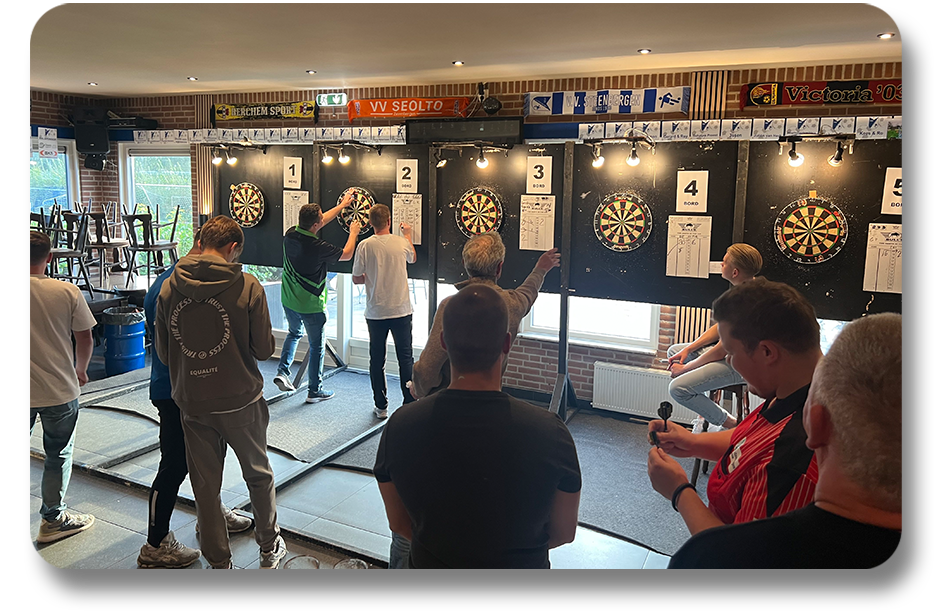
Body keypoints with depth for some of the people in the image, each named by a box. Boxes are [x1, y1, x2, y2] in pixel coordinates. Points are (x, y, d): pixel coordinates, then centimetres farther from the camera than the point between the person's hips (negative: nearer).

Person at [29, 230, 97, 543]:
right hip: (60, 391, -1)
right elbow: (84, 337, -3)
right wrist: (81, 370, 15)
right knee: (59, 455, 12)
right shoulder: (68, 292, -11)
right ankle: (53, 519, 22)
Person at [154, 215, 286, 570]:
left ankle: (219, 561, 27)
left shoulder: (169, 288, -5)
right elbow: (264, 349, -10)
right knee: (259, 475, 18)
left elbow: (162, 351, 2)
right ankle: (270, 548, 33)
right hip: (240, 401, -2)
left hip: (192, 403, 2)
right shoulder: (247, 286, -15)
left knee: (205, 486, 14)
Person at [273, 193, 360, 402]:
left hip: (289, 300, 7)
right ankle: (315, 390, 19)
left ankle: (283, 371, 19)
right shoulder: (316, 247, -26)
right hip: (311, 305, -7)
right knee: (317, 346, 9)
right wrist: (353, 233, 7)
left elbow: (321, 221, 9)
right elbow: (346, 255, -10)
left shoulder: (290, 234, -7)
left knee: (294, 333, 31)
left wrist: (341, 205, 17)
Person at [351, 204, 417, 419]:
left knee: (377, 360, 10)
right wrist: (408, 235, 35)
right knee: (405, 359, 9)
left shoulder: (365, 246, -8)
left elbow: (356, 279, -3)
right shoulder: (401, 242, -5)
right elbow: (412, 259, 19)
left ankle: (380, 406, 17)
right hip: (401, 310, 0)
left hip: (375, 313, 0)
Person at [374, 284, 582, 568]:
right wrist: (514, 548, 5)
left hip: (430, 561, 1)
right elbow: (564, 533, -11)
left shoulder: (399, 426, -22)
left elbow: (399, 524, -6)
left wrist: (447, 546, 9)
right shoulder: (551, 432, -27)